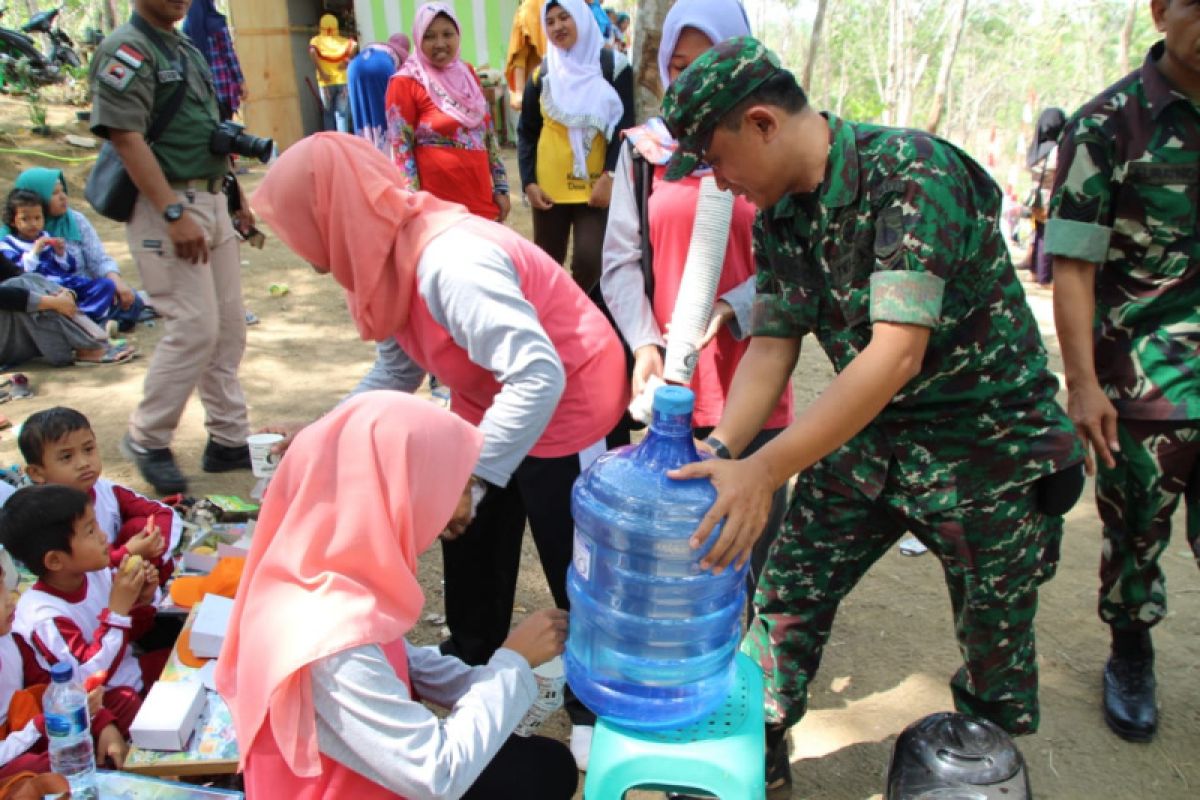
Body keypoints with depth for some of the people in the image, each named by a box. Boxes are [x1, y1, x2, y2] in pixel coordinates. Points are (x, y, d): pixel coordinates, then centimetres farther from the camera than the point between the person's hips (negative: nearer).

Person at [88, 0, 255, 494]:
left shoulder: (185, 48, 18)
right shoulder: (126, 49, -9)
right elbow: (125, 137, -18)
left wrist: (235, 195, 18)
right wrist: (175, 214, -24)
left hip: (212, 200, 9)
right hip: (165, 204, -9)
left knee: (229, 327, 9)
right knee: (194, 326, -12)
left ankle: (229, 439, 18)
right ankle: (147, 440, 6)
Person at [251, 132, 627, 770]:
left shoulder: (451, 263, -34)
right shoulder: (390, 254, -3)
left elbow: (538, 376, -37)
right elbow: (402, 365, 9)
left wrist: (471, 476, -37)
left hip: (566, 408, -9)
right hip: (490, 406, 9)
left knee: (575, 569, 6)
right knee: (471, 547, 19)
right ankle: (470, 663, 43)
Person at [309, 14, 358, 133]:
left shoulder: (316, 40, 7)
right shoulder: (344, 40, 11)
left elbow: (312, 51, -13)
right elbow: (354, 45, -8)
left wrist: (321, 72, -13)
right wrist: (348, 61, -4)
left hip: (327, 82, 0)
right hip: (343, 80, 0)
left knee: (328, 114, 12)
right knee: (342, 114, 1)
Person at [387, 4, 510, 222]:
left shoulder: (467, 73, 12)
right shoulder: (405, 83, -5)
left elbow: (489, 134, 15)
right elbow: (401, 148, -7)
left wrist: (501, 188, 11)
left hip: (480, 198, 6)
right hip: (438, 205, -5)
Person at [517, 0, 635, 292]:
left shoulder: (614, 66, 1)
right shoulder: (541, 74, 9)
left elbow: (624, 127, -3)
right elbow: (526, 133, 10)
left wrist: (610, 176, -15)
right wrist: (528, 182, -2)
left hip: (596, 185, -2)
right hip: (550, 186, 3)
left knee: (589, 259, -14)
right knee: (548, 260, 8)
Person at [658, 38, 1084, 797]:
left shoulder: (915, 173, -25)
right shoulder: (777, 214, -2)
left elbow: (896, 353, -34)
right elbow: (772, 346, -3)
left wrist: (765, 470, -38)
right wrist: (718, 451, -18)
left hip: (986, 444, -6)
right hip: (867, 436, 6)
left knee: (995, 649, 11)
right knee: (786, 598, 5)